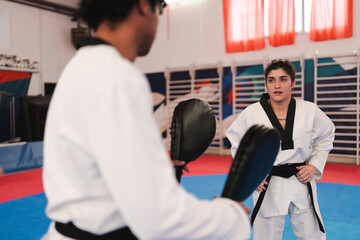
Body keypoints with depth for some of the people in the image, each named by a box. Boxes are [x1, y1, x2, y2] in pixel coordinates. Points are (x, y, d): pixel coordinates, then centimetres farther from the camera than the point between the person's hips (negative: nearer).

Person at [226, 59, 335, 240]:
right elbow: (237, 144, 5)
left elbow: (325, 138, 13)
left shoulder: (310, 111, -5)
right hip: (267, 185, -1)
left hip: (301, 182, 2)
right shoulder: (251, 113, -9)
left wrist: (314, 166, 1)